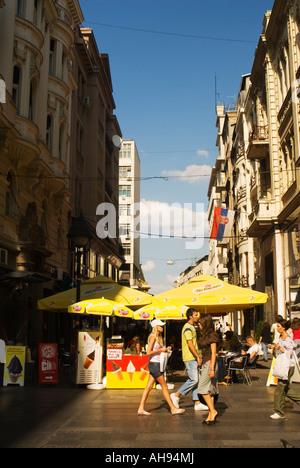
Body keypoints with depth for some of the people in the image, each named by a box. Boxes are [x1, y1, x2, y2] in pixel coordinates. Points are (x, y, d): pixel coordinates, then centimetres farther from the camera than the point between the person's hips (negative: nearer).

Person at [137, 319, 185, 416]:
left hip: (156, 364, 9)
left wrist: (166, 349, 5)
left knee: (149, 387, 8)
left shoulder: (158, 337, 15)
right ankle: (173, 408, 4)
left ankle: (141, 408, 9)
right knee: (164, 386, -2)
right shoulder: (153, 337, -13)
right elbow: (148, 352, -19)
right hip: (154, 364, -9)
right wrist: (161, 350, -14)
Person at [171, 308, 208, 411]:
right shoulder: (187, 328, -14)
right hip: (190, 358, -10)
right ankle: (176, 395, 0)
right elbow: (190, 344, -20)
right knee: (193, 380, -10)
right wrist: (198, 357, -19)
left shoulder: (192, 327, 18)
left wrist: (198, 356, 20)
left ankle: (197, 403, 11)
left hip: (193, 358, 10)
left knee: (195, 380, 8)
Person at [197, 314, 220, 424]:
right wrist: (203, 367, 19)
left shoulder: (212, 336, -12)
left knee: (202, 389, -9)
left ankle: (213, 411, -4)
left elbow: (213, 353, -15)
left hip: (210, 363, -9)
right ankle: (211, 415, 11)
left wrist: (212, 369, -19)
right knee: (209, 390, 8)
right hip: (205, 363, 9)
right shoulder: (204, 335, 15)